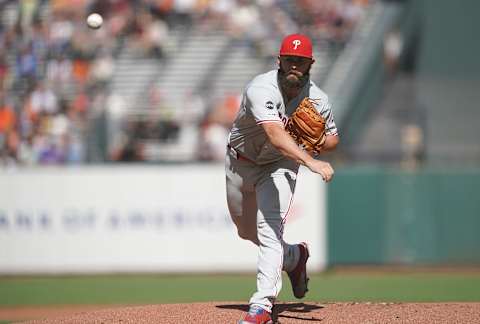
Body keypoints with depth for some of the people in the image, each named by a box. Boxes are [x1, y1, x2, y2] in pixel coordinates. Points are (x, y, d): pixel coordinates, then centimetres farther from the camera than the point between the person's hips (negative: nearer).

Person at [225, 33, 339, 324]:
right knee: (248, 231, 19)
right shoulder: (261, 89, -32)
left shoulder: (318, 99, -16)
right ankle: (294, 256, 47)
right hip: (241, 164, 0)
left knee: (269, 228, -21)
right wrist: (310, 161, -61)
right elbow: (275, 134, -49)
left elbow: (333, 137, 3)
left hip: (279, 167, 0)